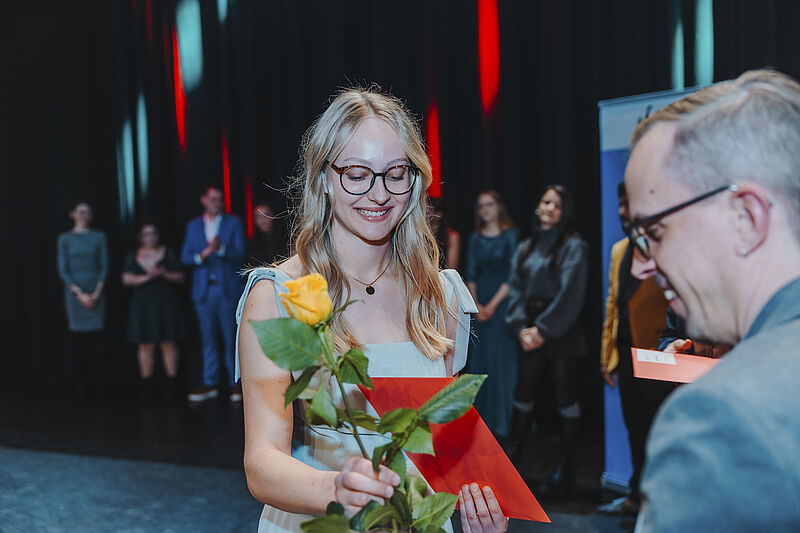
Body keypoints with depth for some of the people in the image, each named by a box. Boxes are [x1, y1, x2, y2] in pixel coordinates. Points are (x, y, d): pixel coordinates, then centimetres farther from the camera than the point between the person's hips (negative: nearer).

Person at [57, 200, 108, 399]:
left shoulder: (99, 237, 7)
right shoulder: (65, 239, 5)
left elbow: (104, 267, 5)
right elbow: (63, 270, 1)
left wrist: (96, 293, -6)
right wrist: (80, 294, -9)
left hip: (96, 292, 0)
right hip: (74, 292, 0)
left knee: (96, 340, -3)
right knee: (76, 340, -1)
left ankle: (98, 388, 1)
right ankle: (80, 387, 6)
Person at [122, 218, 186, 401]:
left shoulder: (168, 254, 7)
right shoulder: (133, 256, 11)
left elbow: (180, 277, 2)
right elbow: (127, 279, -1)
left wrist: (165, 274, -15)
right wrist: (147, 277, -13)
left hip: (165, 304, -2)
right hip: (142, 305, 2)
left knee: (168, 344, -5)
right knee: (145, 346, 1)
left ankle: (171, 385, 1)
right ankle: (146, 386, 7)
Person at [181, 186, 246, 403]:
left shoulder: (234, 223, 6)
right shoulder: (193, 226, 14)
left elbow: (239, 253, -4)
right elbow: (185, 256, 6)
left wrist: (221, 249, -22)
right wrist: (201, 255, -14)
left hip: (227, 289, -3)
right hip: (204, 291, 3)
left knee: (231, 338, -2)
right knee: (208, 338, 6)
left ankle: (236, 383, 5)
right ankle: (210, 384, 13)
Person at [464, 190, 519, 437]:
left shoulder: (510, 235, -2)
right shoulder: (475, 238, 12)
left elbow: (512, 275, -7)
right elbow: (470, 275, 8)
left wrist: (493, 304, -12)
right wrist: (477, 305, -4)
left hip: (502, 302, -4)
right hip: (479, 303, 4)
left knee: (502, 356, -5)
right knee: (480, 358, 5)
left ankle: (503, 420, 3)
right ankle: (482, 418, 14)